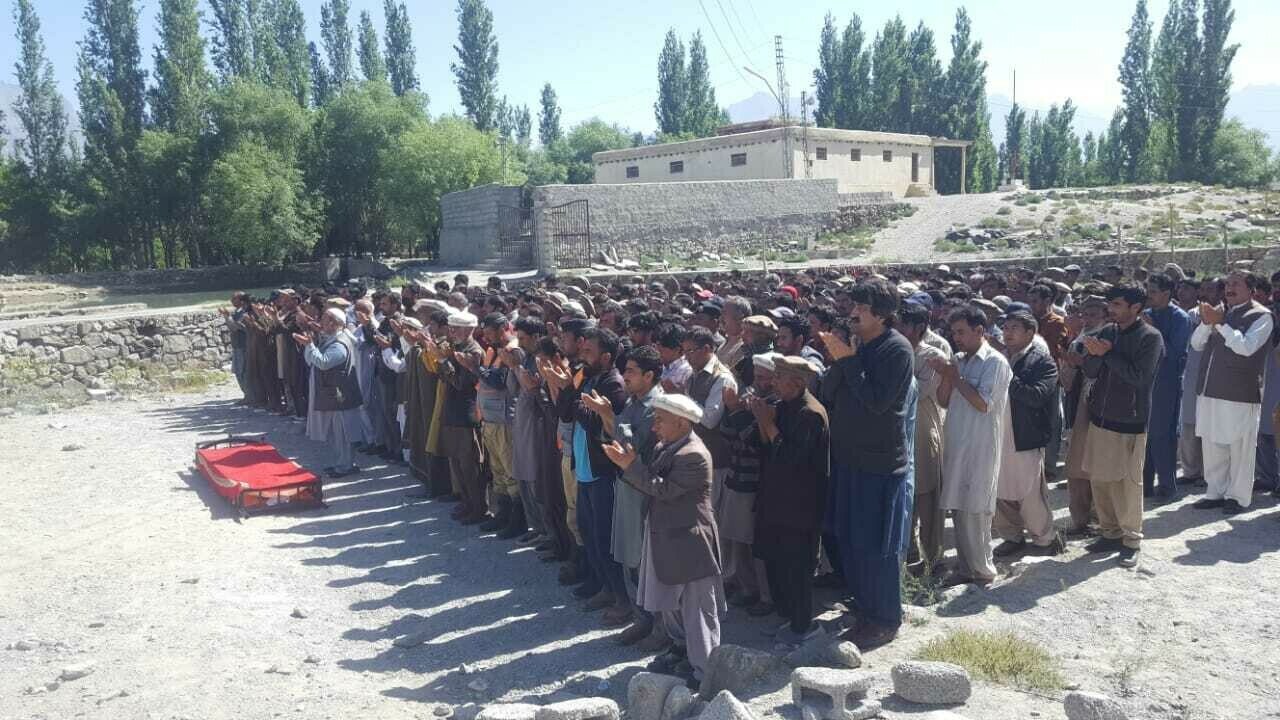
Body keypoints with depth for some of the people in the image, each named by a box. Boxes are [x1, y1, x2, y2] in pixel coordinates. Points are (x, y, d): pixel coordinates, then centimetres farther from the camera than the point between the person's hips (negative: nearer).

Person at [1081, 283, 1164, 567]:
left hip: (1129, 422, -6)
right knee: (1099, 480, 11)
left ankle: (1131, 541, 14)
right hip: (1100, 416, 6)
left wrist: (1107, 353, -15)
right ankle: (1110, 533, 25)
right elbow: (1090, 371, 3)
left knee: (1128, 484, 0)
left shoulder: (1150, 337, -9)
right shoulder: (1107, 331, 7)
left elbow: (1138, 376, -19)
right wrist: (1095, 354, -17)